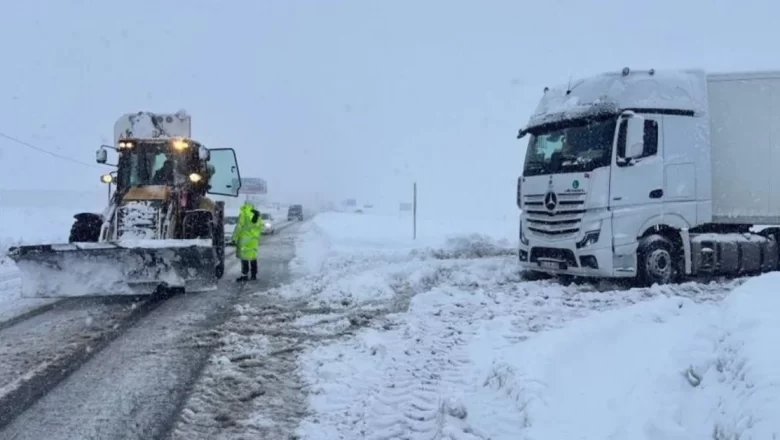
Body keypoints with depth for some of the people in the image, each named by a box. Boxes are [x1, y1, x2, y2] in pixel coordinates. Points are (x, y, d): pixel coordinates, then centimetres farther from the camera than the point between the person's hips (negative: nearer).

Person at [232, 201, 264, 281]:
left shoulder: (244, 213, -9)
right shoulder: (257, 214, 12)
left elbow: (239, 226, -13)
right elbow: (260, 227, 17)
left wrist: (235, 237, -7)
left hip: (245, 239, -7)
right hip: (254, 240, 7)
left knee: (244, 257, -3)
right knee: (253, 257, 12)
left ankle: (244, 275, -4)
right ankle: (253, 275, 16)